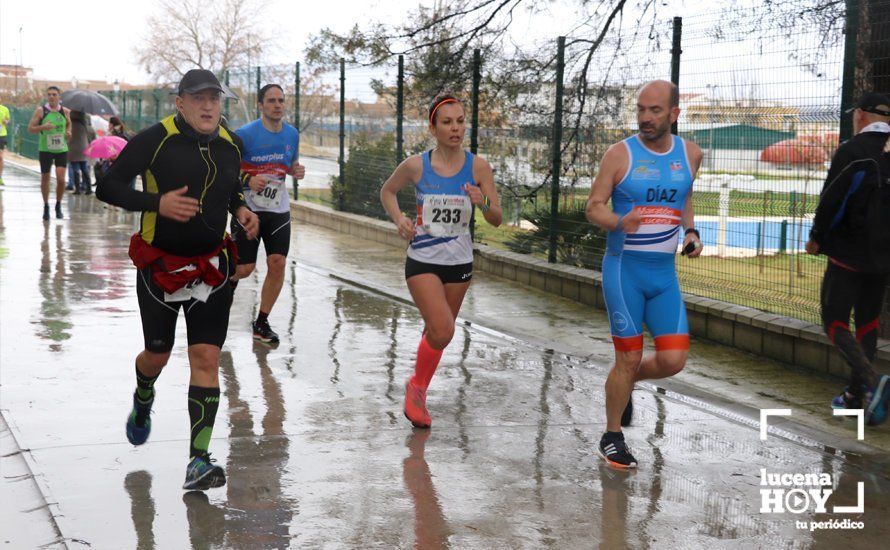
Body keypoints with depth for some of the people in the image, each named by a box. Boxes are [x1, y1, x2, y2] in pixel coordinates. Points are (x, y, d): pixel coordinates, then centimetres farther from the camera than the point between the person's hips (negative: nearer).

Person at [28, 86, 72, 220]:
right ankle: (46, 206, 23)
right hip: (45, 150, -1)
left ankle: (58, 205, 10)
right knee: (45, 178, 7)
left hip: (61, 149, 1)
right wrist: (43, 127, -22)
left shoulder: (65, 111, 2)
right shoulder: (40, 111, -4)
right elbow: (30, 128, -4)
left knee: (61, 178, -10)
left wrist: (68, 132, -1)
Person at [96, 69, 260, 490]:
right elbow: (107, 187, -13)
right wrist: (157, 202, -27)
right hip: (160, 264, -2)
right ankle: (142, 401, 50)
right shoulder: (155, 139, -13)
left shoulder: (231, 144, 3)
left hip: (211, 266, 3)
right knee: (158, 355, 13)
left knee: (206, 357, -8)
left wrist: (240, 209, 0)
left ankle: (199, 460, -7)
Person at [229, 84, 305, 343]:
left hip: (278, 209, 4)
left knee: (278, 264, -6)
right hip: (248, 207, -4)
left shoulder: (292, 133, 4)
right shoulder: (245, 134, -12)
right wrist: (248, 180, -24)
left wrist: (297, 171, -3)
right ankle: (229, 279, 38)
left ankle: (262, 322, 8)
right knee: (244, 268, -2)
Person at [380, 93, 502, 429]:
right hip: (422, 261, -3)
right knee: (442, 331, -17)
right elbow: (387, 191, 11)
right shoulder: (416, 166, -9)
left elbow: (497, 220, -5)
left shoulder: (478, 167, -6)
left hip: (459, 263, 3)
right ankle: (417, 385, 9)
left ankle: (418, 393, 36)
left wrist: (483, 203, -27)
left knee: (438, 332, 14)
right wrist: (398, 219, -7)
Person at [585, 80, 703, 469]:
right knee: (629, 359, -1)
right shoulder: (620, 154, -7)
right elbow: (594, 207, -5)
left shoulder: (690, 154, 6)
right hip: (624, 268, -4)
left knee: (673, 360, -3)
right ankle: (612, 438, 19)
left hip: (665, 272, 4)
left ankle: (626, 382, 30)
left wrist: (691, 231, 5)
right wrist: (620, 222, -26)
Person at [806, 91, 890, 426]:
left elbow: (833, 198, -15)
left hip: (848, 254, -6)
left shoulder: (853, 150, -13)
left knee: (834, 322, -1)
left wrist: (816, 238, -3)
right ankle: (856, 396, 20)